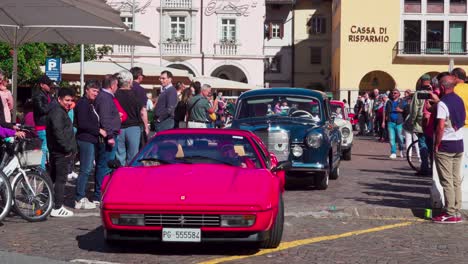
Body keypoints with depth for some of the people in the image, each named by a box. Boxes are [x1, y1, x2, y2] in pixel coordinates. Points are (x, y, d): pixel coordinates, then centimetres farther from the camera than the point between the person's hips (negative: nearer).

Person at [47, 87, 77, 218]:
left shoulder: (61, 111, 18)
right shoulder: (58, 112, -15)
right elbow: (58, 132, -24)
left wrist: (70, 148, 17)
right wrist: (67, 149, -18)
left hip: (56, 151, 11)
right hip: (61, 152, -11)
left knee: (55, 178, 15)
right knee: (60, 179, -8)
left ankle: (53, 205, 23)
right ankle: (57, 208, -6)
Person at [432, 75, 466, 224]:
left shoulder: (442, 104, -16)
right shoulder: (459, 101, 9)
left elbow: (441, 127, -21)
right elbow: (463, 119, 22)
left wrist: (436, 145, -14)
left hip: (445, 145, -8)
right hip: (459, 143, 8)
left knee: (447, 181, -4)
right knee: (456, 180, 10)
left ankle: (450, 214, -4)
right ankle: (457, 212, 13)